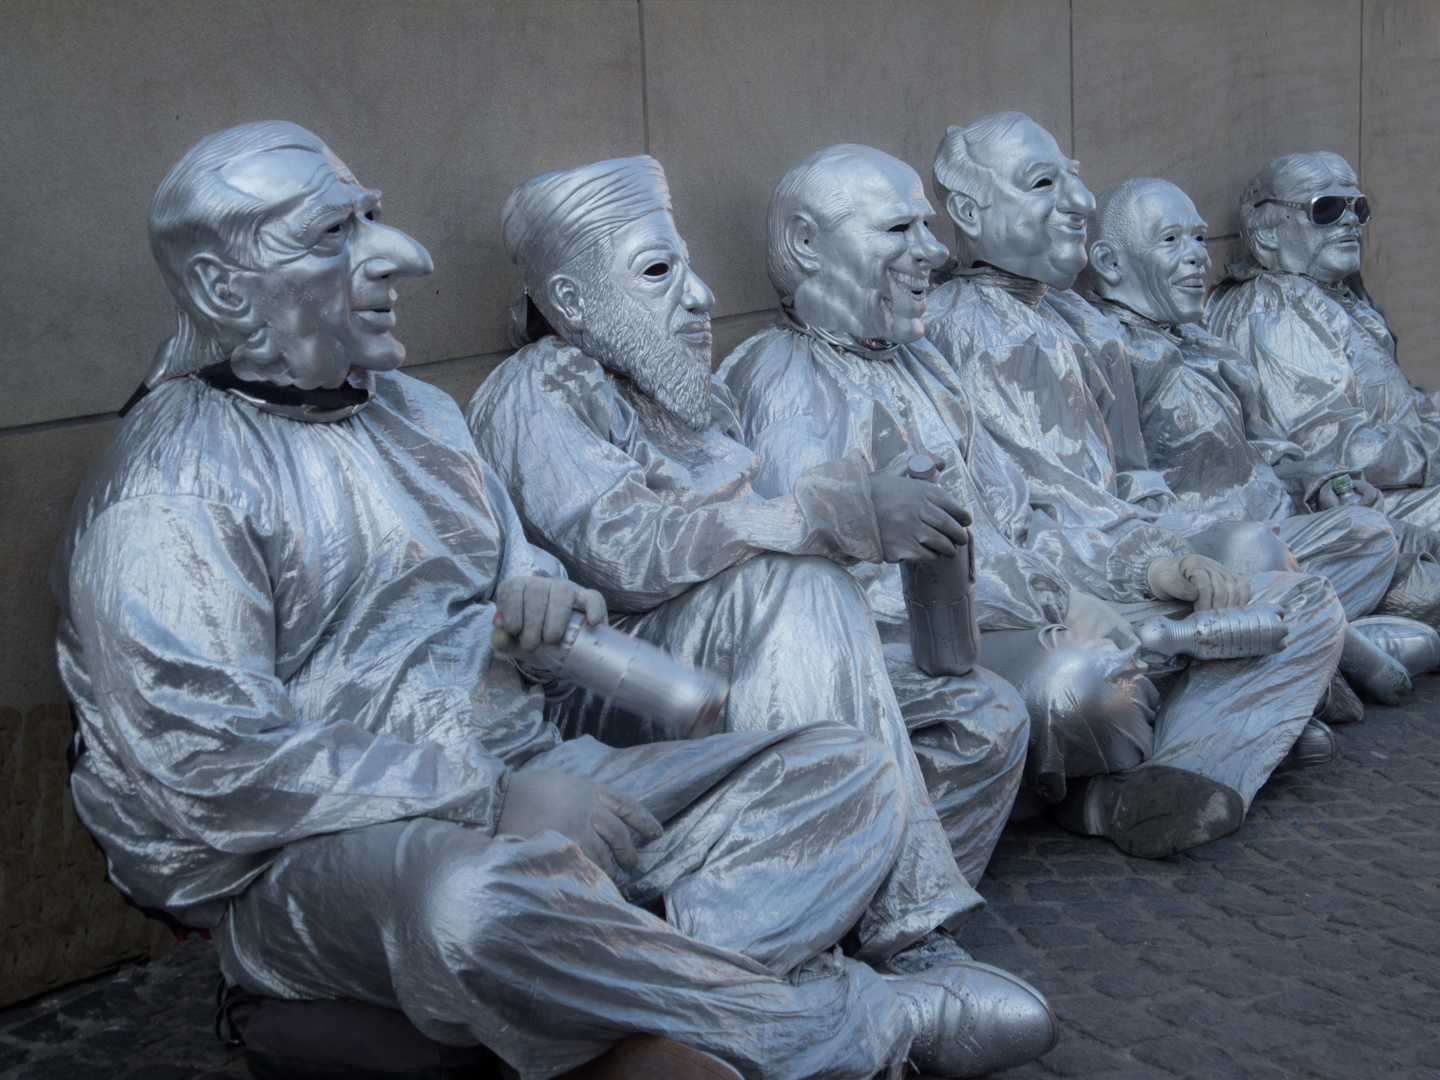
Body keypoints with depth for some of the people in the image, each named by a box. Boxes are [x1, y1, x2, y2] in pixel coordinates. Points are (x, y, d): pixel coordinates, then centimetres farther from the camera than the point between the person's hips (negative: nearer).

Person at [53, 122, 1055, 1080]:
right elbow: (209, 766, -17)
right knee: (485, 901, -43)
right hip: (317, 858, -7)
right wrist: (485, 799, -20)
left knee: (850, 771, -7)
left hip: (525, 786, 8)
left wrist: (535, 589, 4)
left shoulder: (417, 411, 19)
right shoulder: (169, 491, -7)